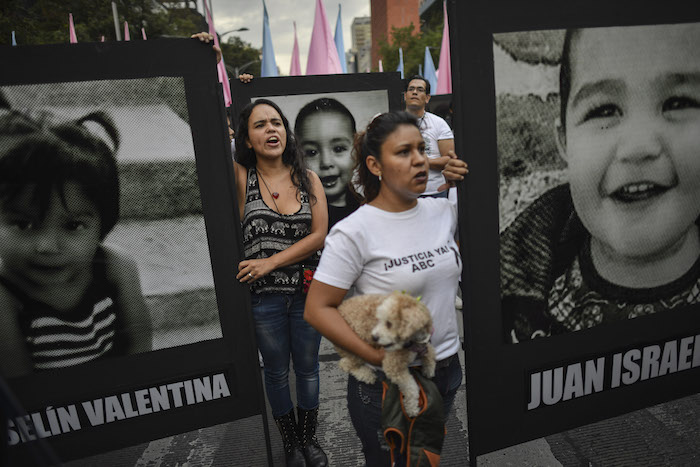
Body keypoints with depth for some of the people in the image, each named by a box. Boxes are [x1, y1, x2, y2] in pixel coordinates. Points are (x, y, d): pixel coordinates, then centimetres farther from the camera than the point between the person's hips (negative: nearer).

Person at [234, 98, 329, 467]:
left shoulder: (308, 179, -1)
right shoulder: (240, 177, -4)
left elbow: (319, 236, -9)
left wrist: (270, 262, -14)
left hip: (307, 291, 2)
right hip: (263, 296, -1)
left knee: (307, 368, 18)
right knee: (277, 372, 17)